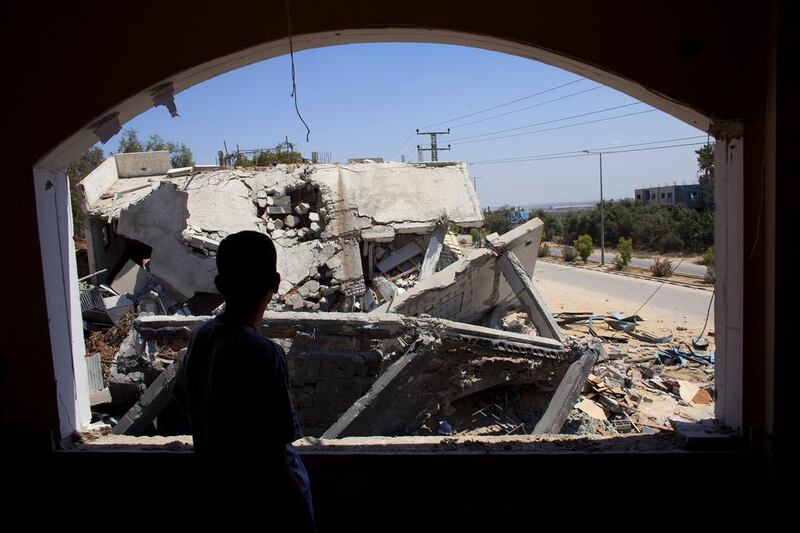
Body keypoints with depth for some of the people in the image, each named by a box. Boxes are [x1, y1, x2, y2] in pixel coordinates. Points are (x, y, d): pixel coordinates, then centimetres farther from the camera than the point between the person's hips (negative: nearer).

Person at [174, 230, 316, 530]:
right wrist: (306, 526, -15)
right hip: (269, 510, -7)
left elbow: (185, 402, 10)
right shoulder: (262, 355, -30)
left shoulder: (201, 338, -5)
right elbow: (274, 463, -27)